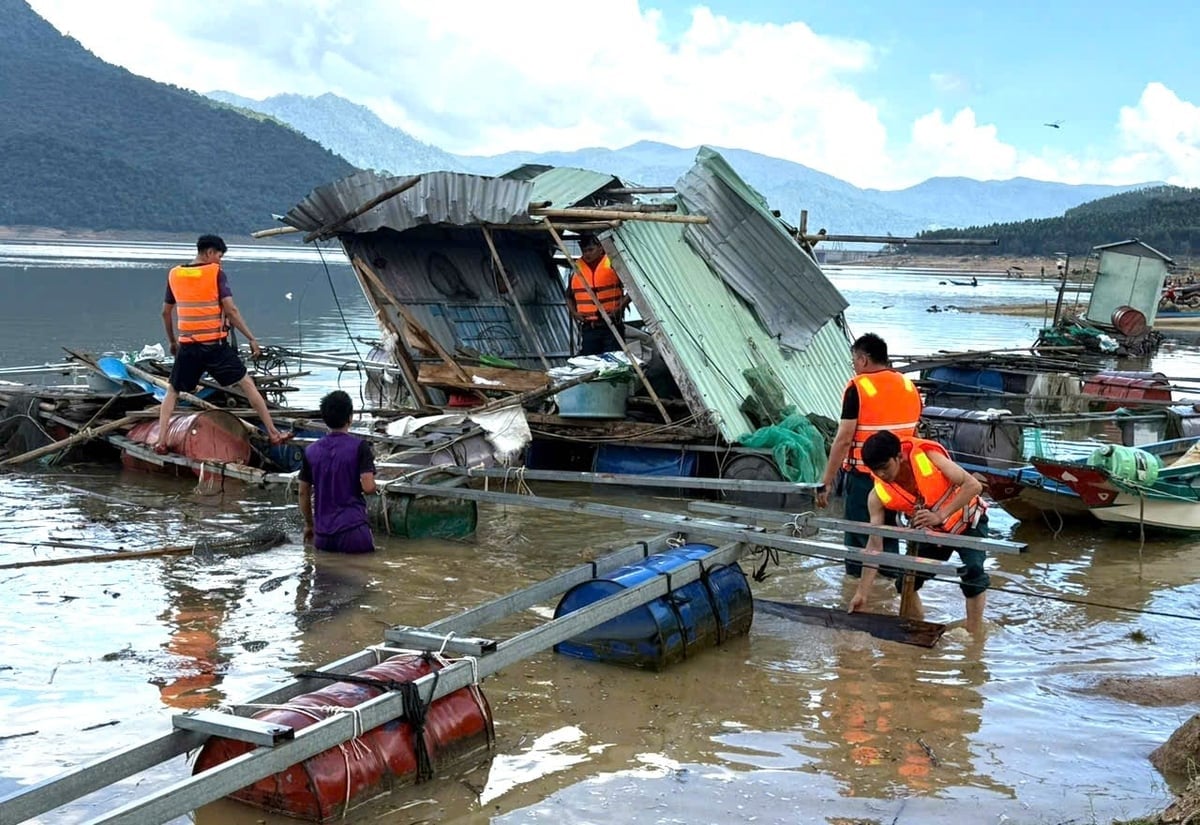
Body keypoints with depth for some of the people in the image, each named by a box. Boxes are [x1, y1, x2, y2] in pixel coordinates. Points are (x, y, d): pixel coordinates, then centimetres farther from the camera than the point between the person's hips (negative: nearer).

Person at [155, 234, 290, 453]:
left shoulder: (174, 275, 7)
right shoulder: (216, 273, -6)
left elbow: (166, 313, 15)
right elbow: (231, 311, -11)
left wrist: (172, 342, 28)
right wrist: (251, 339, -6)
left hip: (187, 346, 3)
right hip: (215, 345, -3)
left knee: (172, 392, 18)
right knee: (247, 384, 6)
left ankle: (161, 441, 7)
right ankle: (273, 433, 5)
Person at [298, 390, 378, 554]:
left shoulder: (311, 451, 6)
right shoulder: (359, 447, -8)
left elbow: (303, 493, 11)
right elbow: (368, 487, -15)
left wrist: (308, 525, 24)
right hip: (353, 531, -4)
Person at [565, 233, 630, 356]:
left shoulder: (613, 264, -2)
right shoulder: (577, 268, 10)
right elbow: (569, 296, 23)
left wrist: (621, 307, -11)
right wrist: (573, 312, 6)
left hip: (612, 326, -4)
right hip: (588, 328, 4)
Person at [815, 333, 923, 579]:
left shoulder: (858, 387, -12)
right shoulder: (909, 387, 7)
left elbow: (844, 439, -16)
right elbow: (913, 436, 15)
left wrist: (826, 482, -13)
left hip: (863, 476, -6)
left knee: (858, 539, 3)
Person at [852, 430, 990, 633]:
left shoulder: (927, 456, -30)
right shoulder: (878, 495, -21)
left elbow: (973, 485, -30)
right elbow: (874, 544, -19)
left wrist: (940, 515, -40)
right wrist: (862, 592, -23)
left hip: (967, 523, -4)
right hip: (931, 532, 4)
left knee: (973, 571, -26)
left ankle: (974, 632, -15)